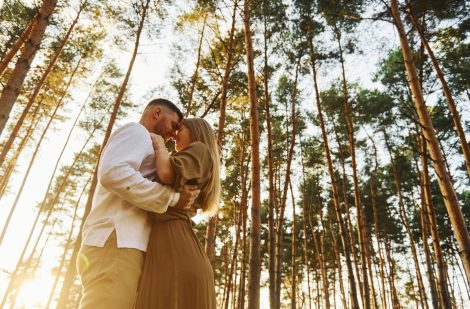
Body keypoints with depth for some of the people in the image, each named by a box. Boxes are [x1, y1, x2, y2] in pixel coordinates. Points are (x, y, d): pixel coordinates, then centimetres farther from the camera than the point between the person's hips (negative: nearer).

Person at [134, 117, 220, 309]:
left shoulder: (199, 149, 5)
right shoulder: (194, 176, 32)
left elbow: (167, 173, -13)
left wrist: (160, 145, 4)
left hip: (173, 245, -10)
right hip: (174, 249, 10)